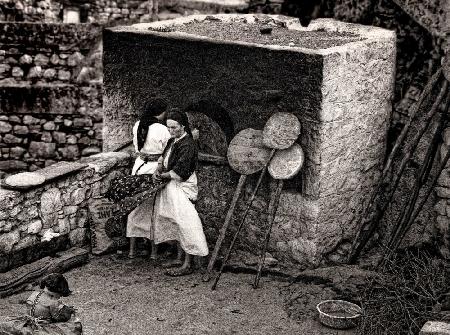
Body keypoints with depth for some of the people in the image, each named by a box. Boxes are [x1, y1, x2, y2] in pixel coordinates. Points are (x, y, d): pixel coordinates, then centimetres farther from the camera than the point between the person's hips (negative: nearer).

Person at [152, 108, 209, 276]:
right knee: (176, 223, 15)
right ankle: (180, 256, 26)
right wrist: (158, 169, -1)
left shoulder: (187, 144, -18)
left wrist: (163, 175, -10)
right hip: (171, 187, 10)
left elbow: (180, 172, -22)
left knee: (185, 223, -9)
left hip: (182, 188, -10)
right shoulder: (172, 141, 10)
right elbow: (164, 157, 20)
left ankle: (188, 265, -6)